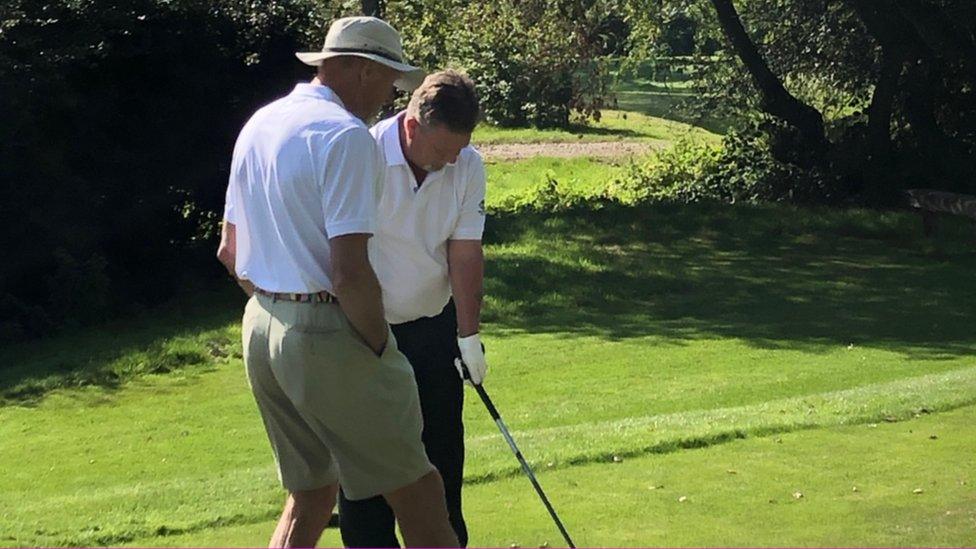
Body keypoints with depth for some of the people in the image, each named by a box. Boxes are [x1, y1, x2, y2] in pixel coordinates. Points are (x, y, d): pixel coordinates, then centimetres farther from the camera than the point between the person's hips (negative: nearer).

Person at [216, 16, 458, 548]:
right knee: (416, 494, 1)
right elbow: (350, 272, -22)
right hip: (328, 333, -9)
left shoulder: (257, 125, 12)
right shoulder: (345, 135, -15)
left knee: (310, 495, 18)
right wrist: (382, 347, -9)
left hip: (261, 325, 9)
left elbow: (229, 251, 18)